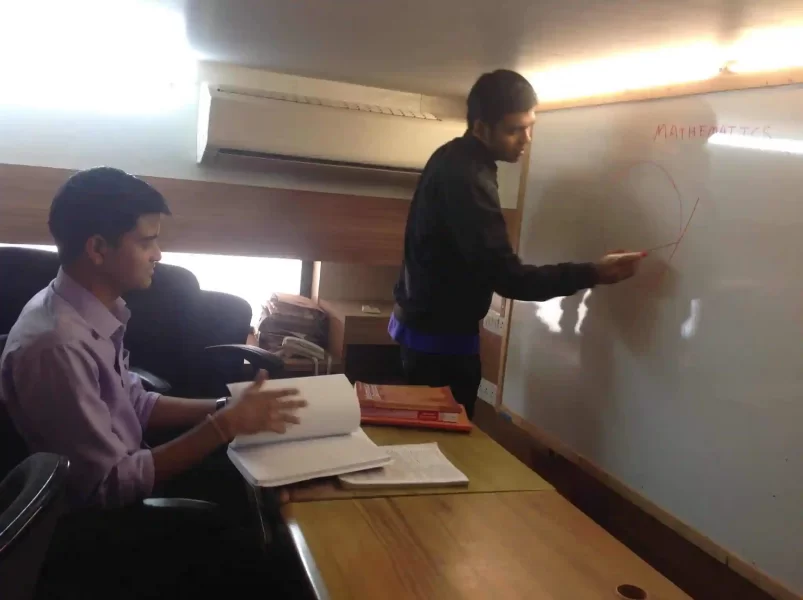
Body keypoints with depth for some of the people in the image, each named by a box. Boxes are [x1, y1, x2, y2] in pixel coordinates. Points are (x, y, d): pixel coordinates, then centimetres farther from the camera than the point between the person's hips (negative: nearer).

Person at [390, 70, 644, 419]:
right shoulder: (467, 179, -26)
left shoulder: (453, 158, 6)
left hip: (424, 321, 10)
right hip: (441, 336, -10)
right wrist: (593, 274, -30)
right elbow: (508, 278, -30)